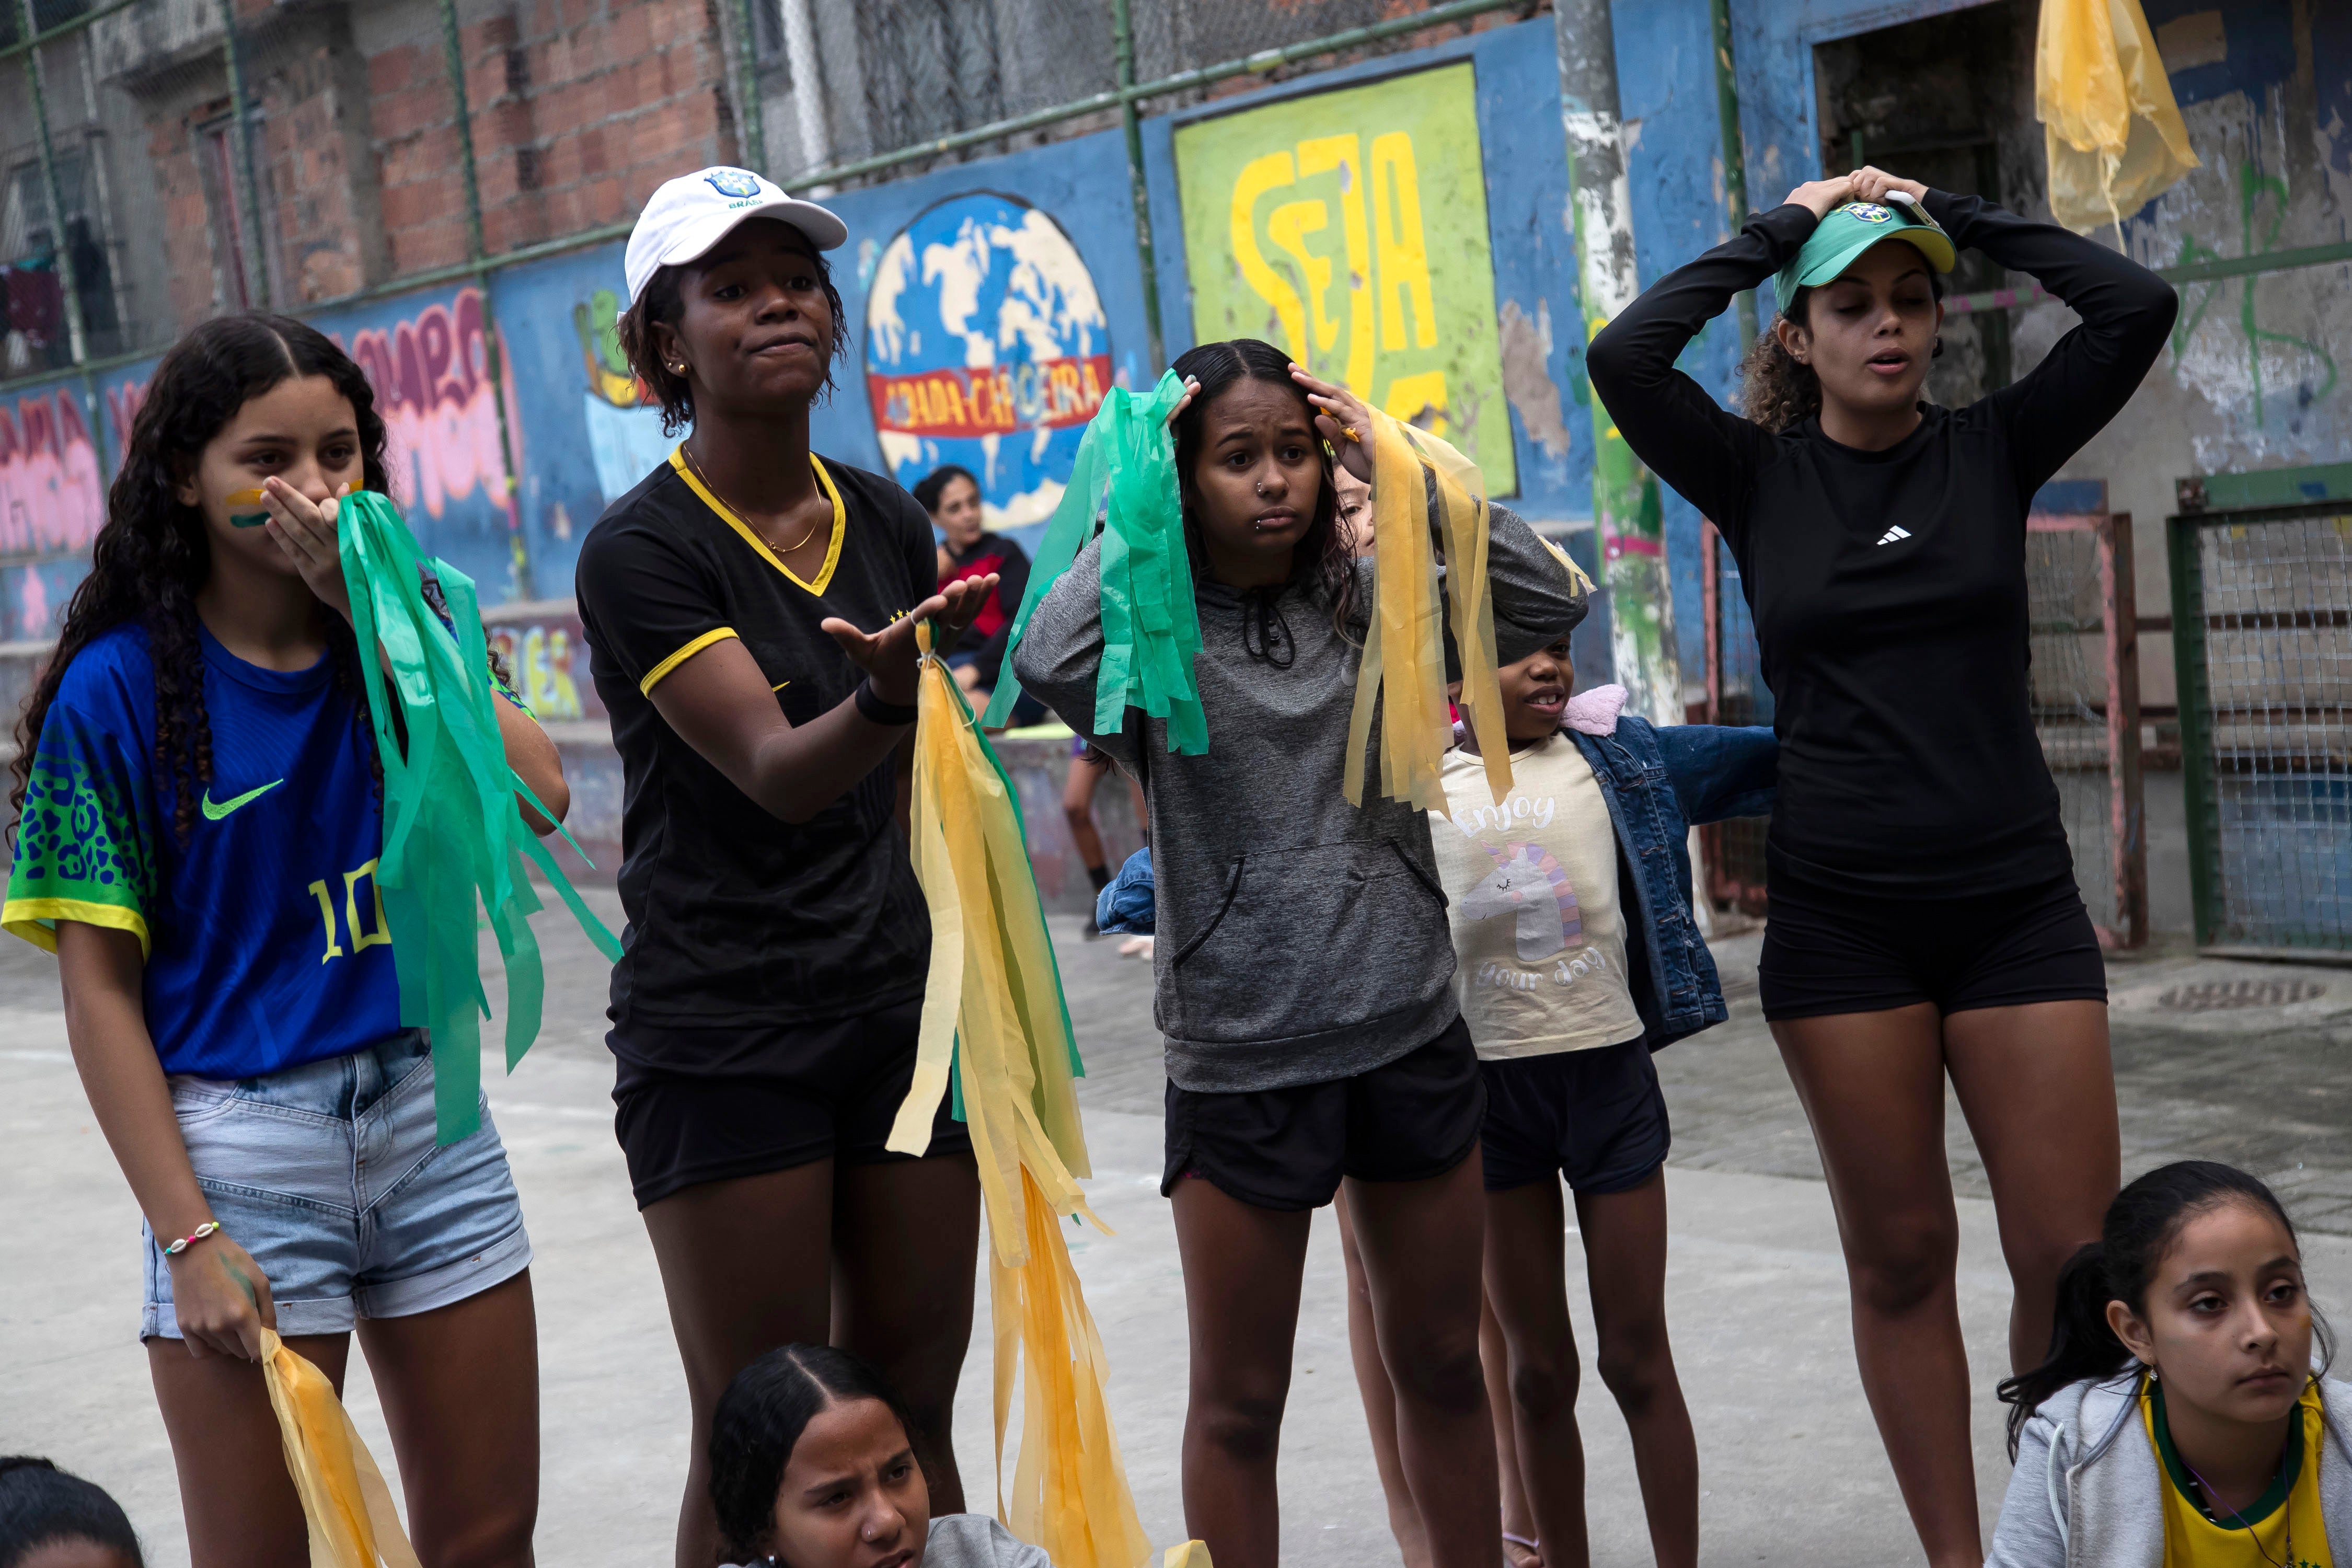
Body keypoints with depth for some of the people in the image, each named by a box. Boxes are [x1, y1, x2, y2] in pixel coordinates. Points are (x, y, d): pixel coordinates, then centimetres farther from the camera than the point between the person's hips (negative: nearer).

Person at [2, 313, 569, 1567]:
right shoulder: (118, 687, -7)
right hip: (243, 1144, -4)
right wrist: (187, 1236, -12)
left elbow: (535, 797, -14)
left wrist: (376, 607, -16)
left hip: (427, 1104, 4)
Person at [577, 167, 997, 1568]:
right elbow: (774, 772, -22)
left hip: (901, 1018, 5)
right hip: (724, 1040, -5)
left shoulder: (889, 521, 8)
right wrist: (886, 692, -42)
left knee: (913, 1418, 10)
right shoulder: (642, 551, -10)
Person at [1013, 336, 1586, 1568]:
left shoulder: (1368, 603, 3)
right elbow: (1048, 662, -29)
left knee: (1444, 1368, 18)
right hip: (1240, 1062, -3)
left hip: (1413, 1039, 3)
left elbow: (1546, 600, -7)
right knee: (1238, 1405, 10)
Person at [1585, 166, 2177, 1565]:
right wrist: (1781, 228, -4)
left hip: (2017, 902, 1)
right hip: (1840, 917, 0)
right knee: (1902, 1260, 7)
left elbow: (2137, 306, -8)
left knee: (2076, 1263, -2)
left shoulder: (1994, 449, 5)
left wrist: (1960, 216, -1)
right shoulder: (1760, 476, 2)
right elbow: (1625, 360, -13)